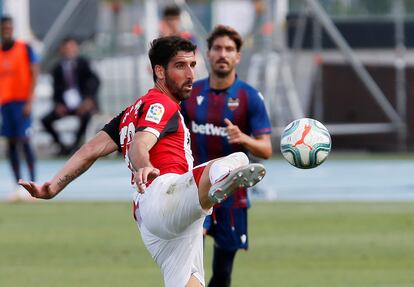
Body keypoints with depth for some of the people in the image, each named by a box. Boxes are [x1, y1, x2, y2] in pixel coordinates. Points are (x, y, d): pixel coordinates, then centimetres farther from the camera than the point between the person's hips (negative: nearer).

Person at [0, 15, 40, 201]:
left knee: (24, 141, -10)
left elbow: (34, 74, -7)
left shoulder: (25, 49, -3)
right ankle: (18, 185, 6)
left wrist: (29, 102, -15)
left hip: (21, 101, -4)